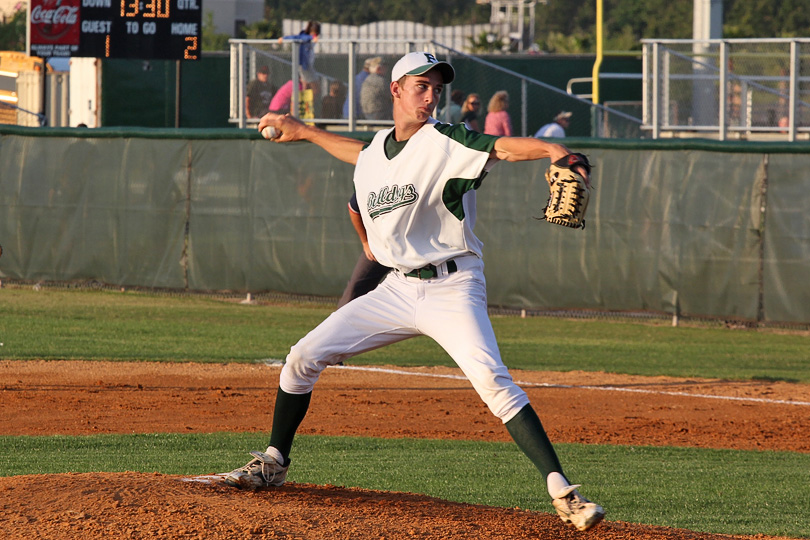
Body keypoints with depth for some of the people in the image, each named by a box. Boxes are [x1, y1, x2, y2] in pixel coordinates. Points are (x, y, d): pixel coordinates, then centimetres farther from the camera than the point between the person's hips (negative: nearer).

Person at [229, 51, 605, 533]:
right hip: (397, 289, 6)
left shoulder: (444, 142, -10)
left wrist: (555, 150, -45)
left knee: (493, 380, -27)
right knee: (304, 357, 5)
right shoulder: (374, 152, 9)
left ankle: (562, 490, -29)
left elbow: (504, 147, -27)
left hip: (452, 289, -6)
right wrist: (302, 131, 41)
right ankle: (274, 462, 26)